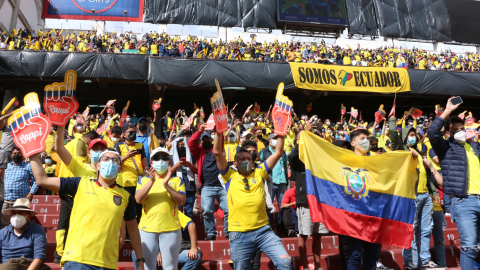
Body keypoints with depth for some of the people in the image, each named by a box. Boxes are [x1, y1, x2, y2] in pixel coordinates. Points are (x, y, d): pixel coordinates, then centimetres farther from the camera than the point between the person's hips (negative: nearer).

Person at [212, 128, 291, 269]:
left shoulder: (259, 173, 12)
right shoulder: (230, 176, 8)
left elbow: (278, 153, 10)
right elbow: (217, 152, -1)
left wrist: (281, 133, 3)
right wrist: (219, 132, -6)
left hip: (263, 230, 1)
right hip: (239, 235, -1)